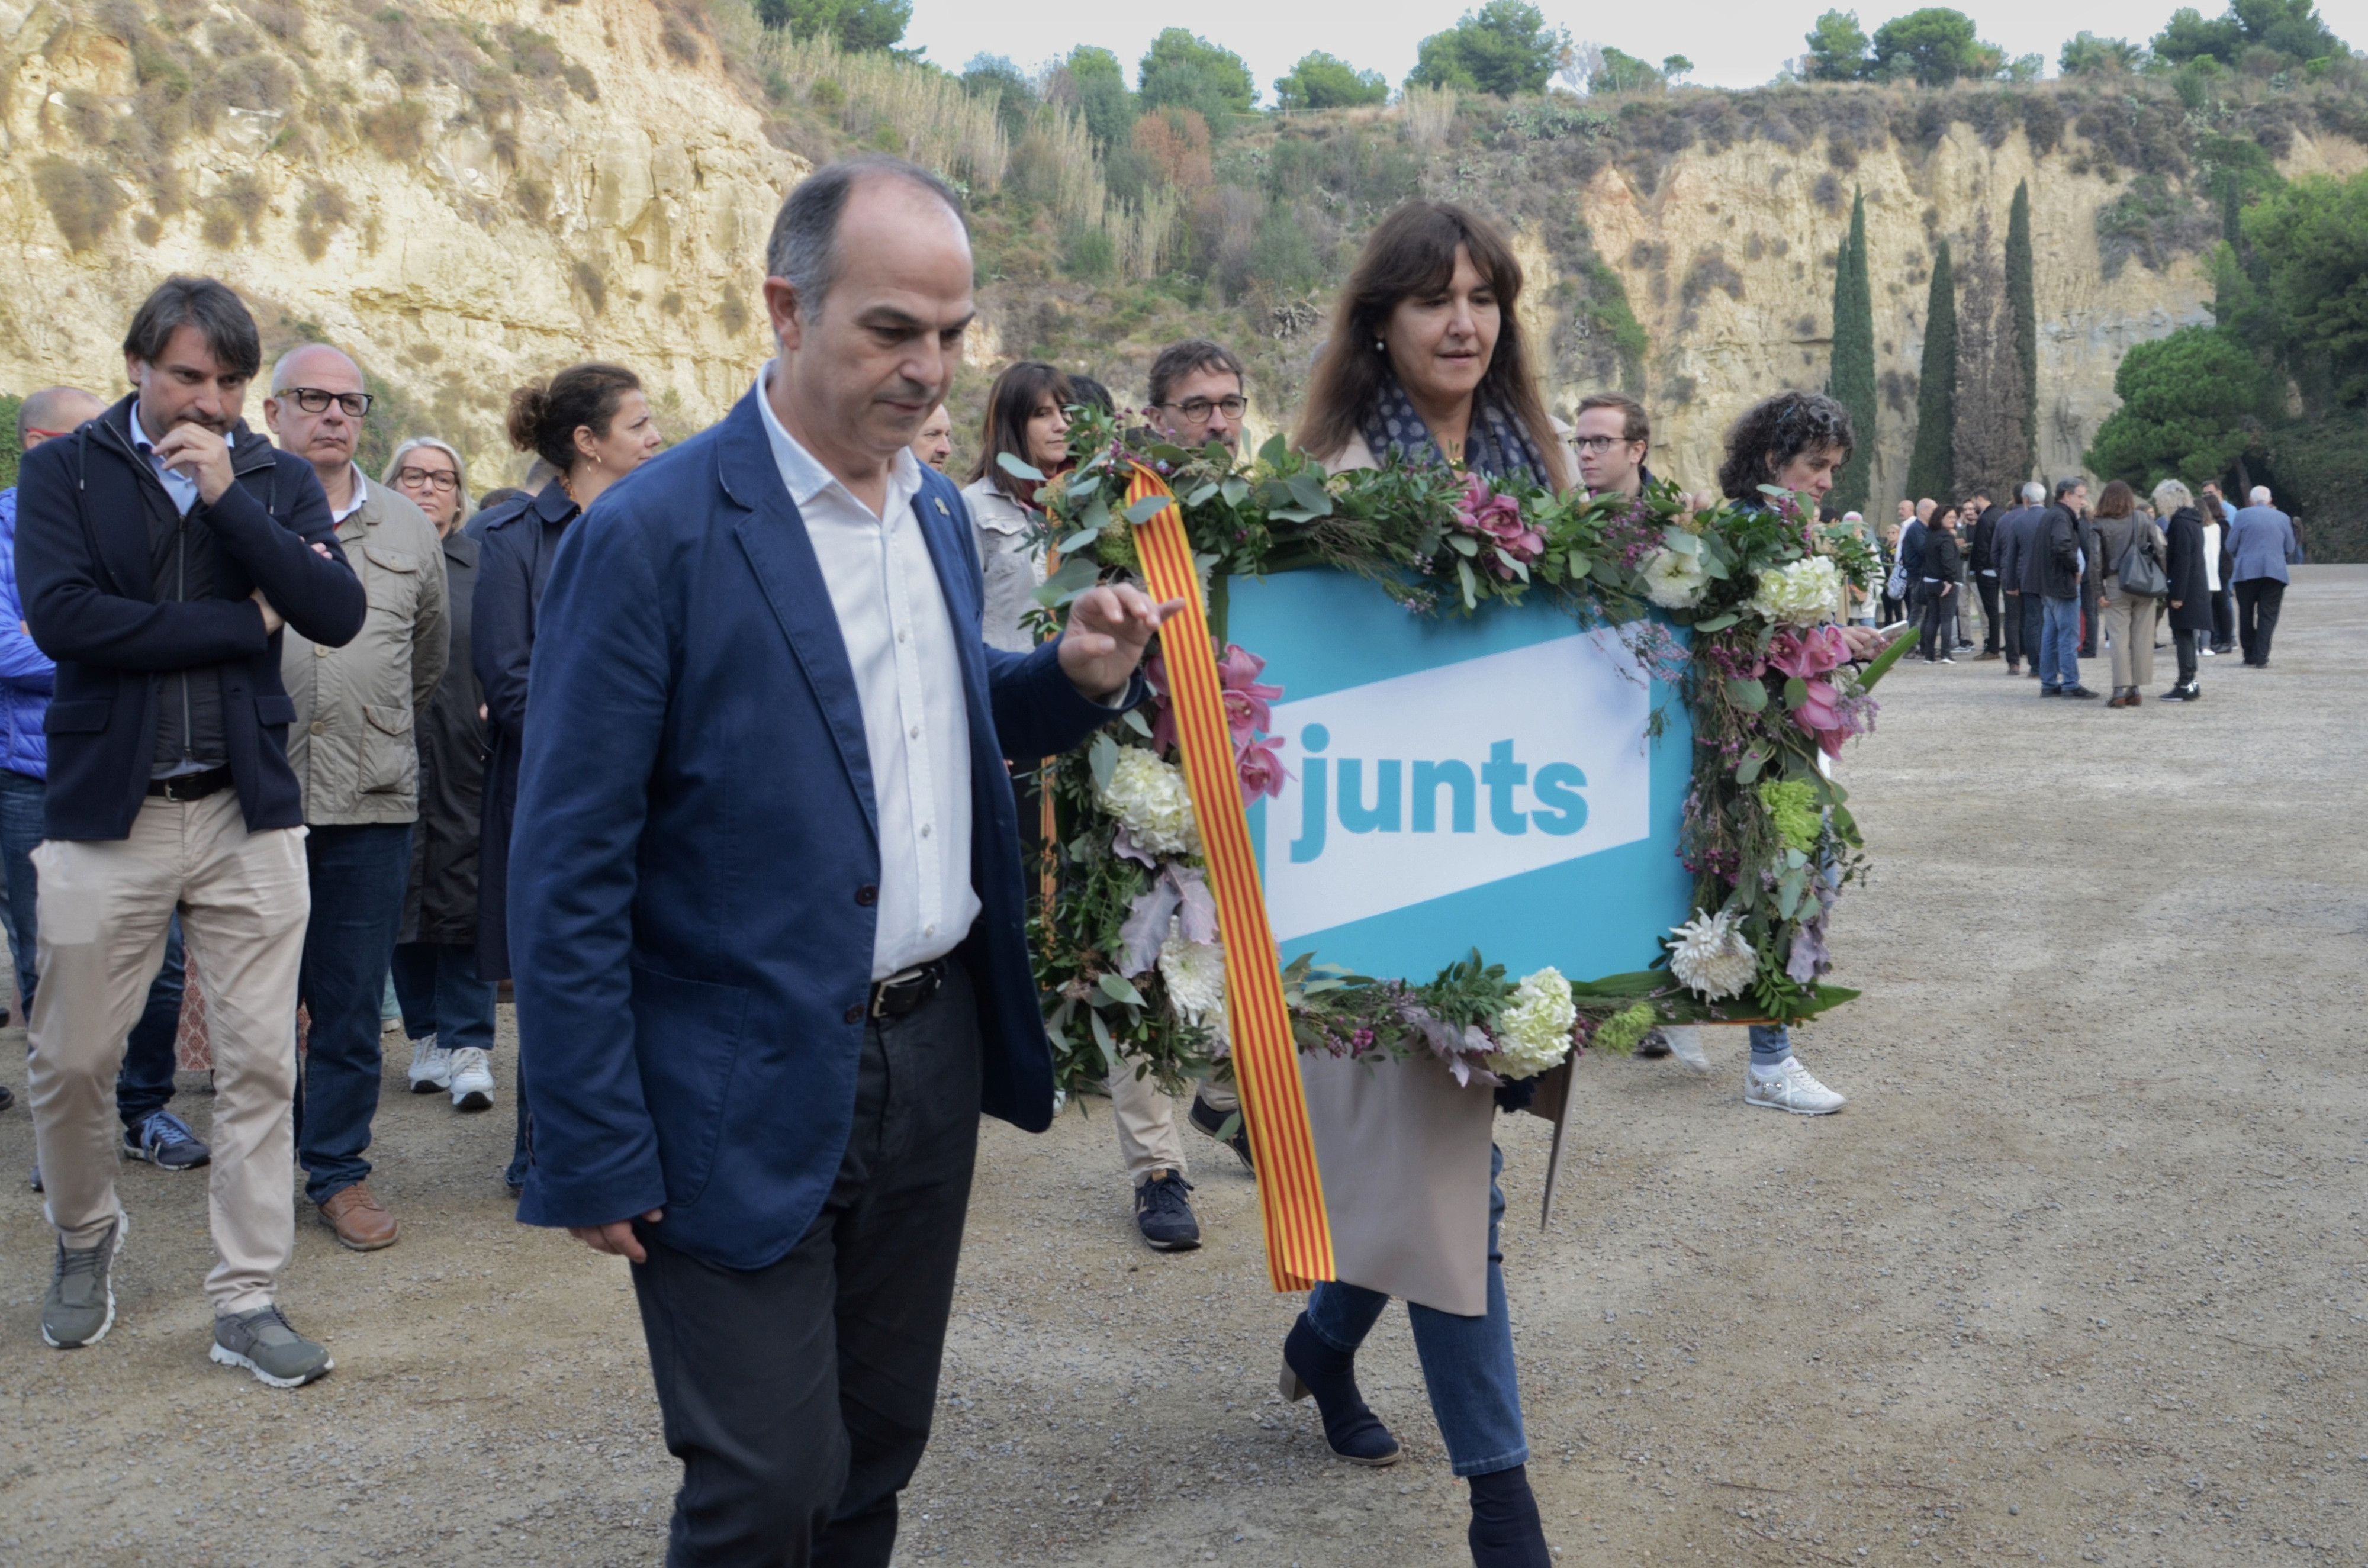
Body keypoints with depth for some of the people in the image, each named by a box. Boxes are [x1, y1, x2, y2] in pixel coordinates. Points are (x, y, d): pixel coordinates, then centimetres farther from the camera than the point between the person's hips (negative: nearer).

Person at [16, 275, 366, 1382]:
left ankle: (247, 1302, 13)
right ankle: (85, 1239, 36)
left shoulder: (278, 481, 7)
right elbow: (60, 615, -14)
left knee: (259, 1065, 2)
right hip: (106, 808, -1)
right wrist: (236, 626, -11)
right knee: (72, 1062, 7)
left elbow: (338, 615, -8)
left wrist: (227, 497, -14)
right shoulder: (62, 472, 2)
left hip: (248, 809, 1)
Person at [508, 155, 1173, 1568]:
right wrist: (595, 1154, -13)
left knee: (880, 1448, 18)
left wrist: (1074, 678, 0)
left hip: (936, 1047, 7)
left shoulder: (939, 506, 7)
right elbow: (568, 874, -14)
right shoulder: (654, 536, -15)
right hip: (751, 1092, -6)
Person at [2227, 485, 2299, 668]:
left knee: (2246, 617, 9)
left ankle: (2250, 658, 11)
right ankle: (2261, 658, -6)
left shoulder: (2242, 515, -1)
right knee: (2267, 617, 2)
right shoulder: (2283, 518, 6)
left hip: (2247, 572, -1)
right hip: (2275, 572, 1)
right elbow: (2290, 550, 11)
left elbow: (2231, 547, 0)